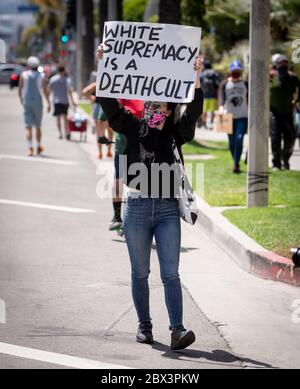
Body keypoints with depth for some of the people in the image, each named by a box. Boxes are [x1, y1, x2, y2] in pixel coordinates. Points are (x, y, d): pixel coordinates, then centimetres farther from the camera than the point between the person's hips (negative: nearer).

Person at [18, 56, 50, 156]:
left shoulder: (24, 75, 0)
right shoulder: (41, 76, 0)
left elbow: (20, 89, 2)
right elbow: (45, 91, -5)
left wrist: (21, 99, 19)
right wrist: (49, 103, 2)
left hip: (27, 102, -1)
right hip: (38, 102, 1)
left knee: (28, 127, -3)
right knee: (38, 126, 15)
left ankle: (30, 148, -15)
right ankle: (38, 147, 25)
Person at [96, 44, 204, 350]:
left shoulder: (175, 132, 4)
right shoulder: (134, 128, 4)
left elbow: (193, 112, -10)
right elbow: (109, 104, -4)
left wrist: (196, 80, -21)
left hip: (167, 209, -1)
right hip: (137, 207, 1)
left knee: (170, 273, -6)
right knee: (140, 273, 10)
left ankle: (177, 330, -12)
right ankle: (144, 325, 21)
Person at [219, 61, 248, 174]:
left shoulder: (245, 84, 9)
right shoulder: (225, 84, 3)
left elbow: (248, 100, 16)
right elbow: (221, 96, -13)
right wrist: (221, 107, -32)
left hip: (243, 117, 0)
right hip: (229, 116, 0)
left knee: (239, 139, -16)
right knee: (232, 142, 4)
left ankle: (236, 164, -16)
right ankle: (236, 163, 22)